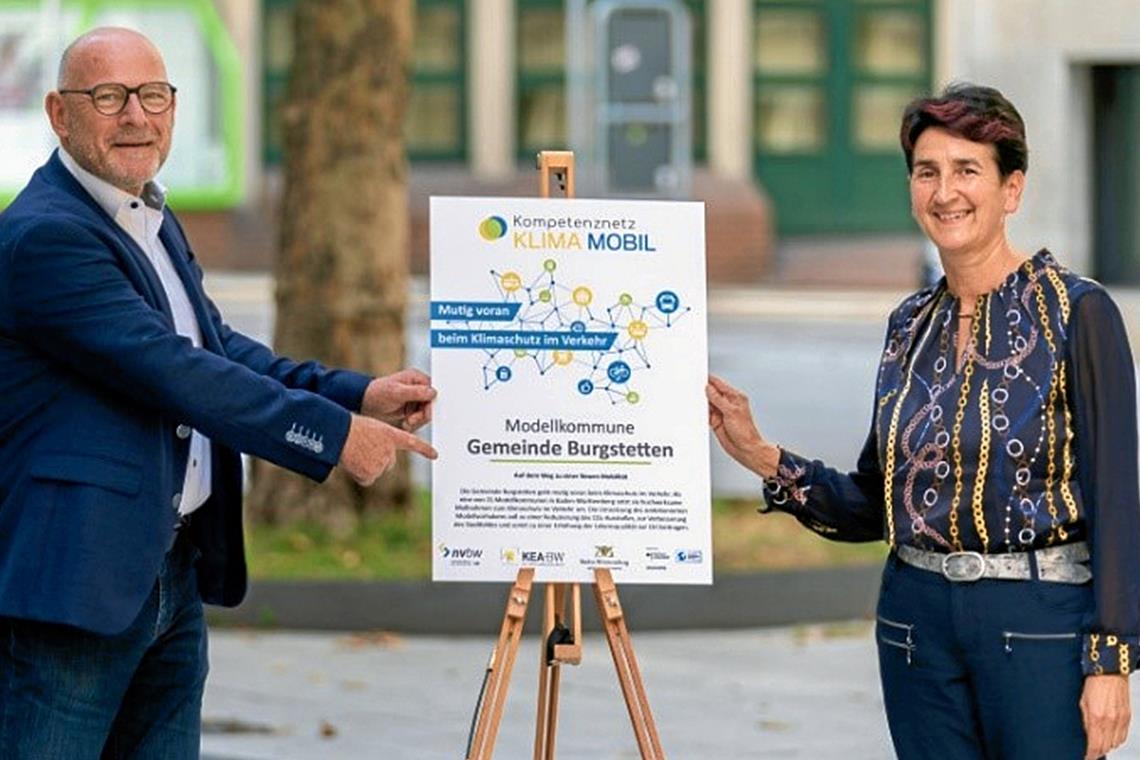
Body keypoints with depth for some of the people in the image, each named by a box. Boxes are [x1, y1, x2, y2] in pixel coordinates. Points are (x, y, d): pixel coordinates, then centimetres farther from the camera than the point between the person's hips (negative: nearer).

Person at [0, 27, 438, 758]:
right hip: (73, 584, -10)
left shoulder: (155, 224, 16)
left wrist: (356, 395, 1)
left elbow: (218, 349, 16)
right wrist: (333, 433, -18)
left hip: (173, 579, 10)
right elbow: (170, 370, -21)